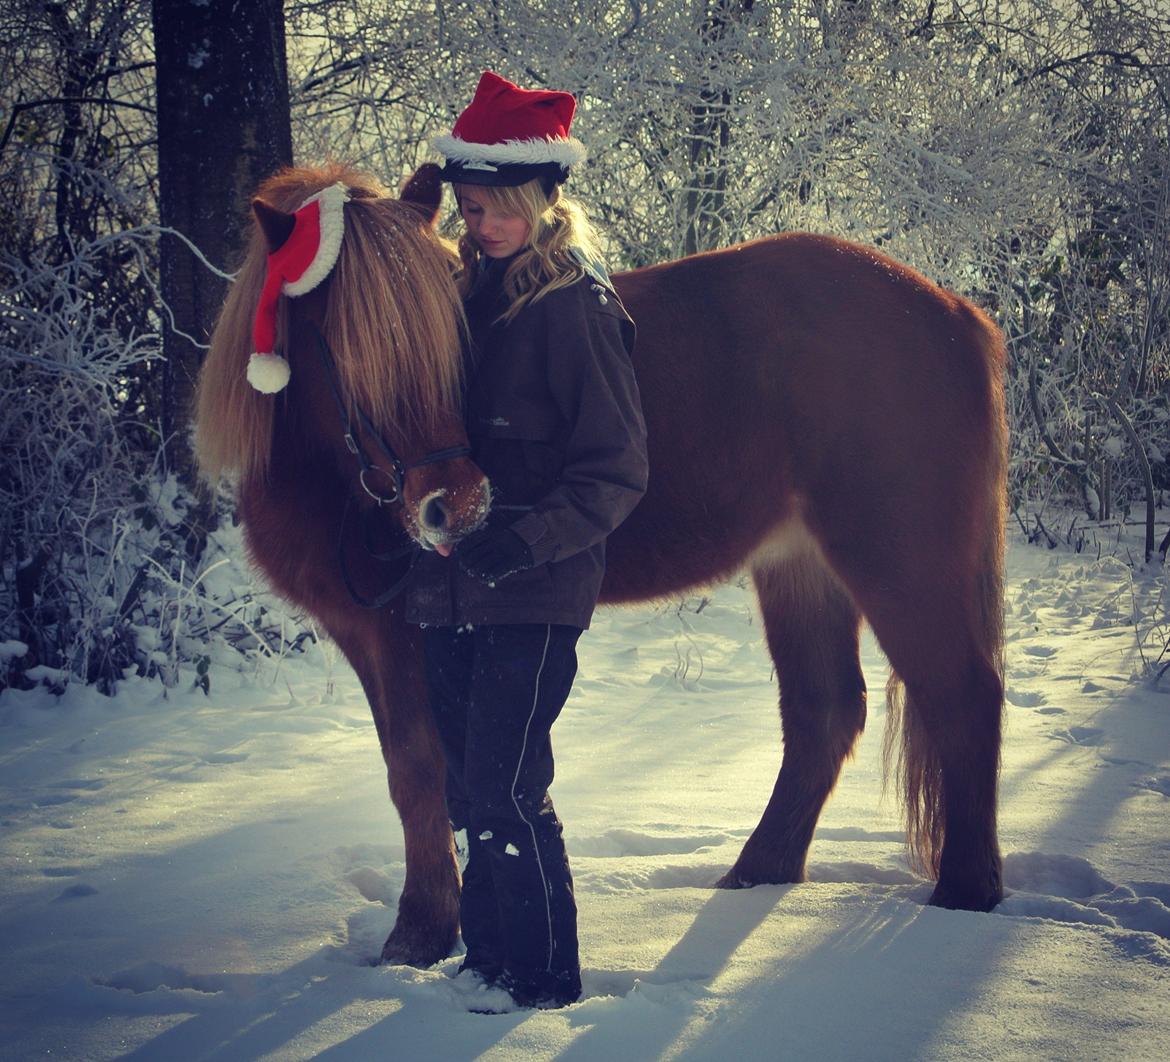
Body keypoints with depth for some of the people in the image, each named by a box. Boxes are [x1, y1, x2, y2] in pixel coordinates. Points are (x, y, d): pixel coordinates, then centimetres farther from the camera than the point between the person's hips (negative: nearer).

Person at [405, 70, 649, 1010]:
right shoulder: (464, 296, 11)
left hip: (535, 590, -7)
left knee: (505, 790, -9)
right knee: (471, 788, 14)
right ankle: (488, 956, 28)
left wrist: (529, 540, -25)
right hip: (451, 586, 7)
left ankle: (546, 978, 4)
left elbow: (618, 471, -14)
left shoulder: (578, 307, -11)